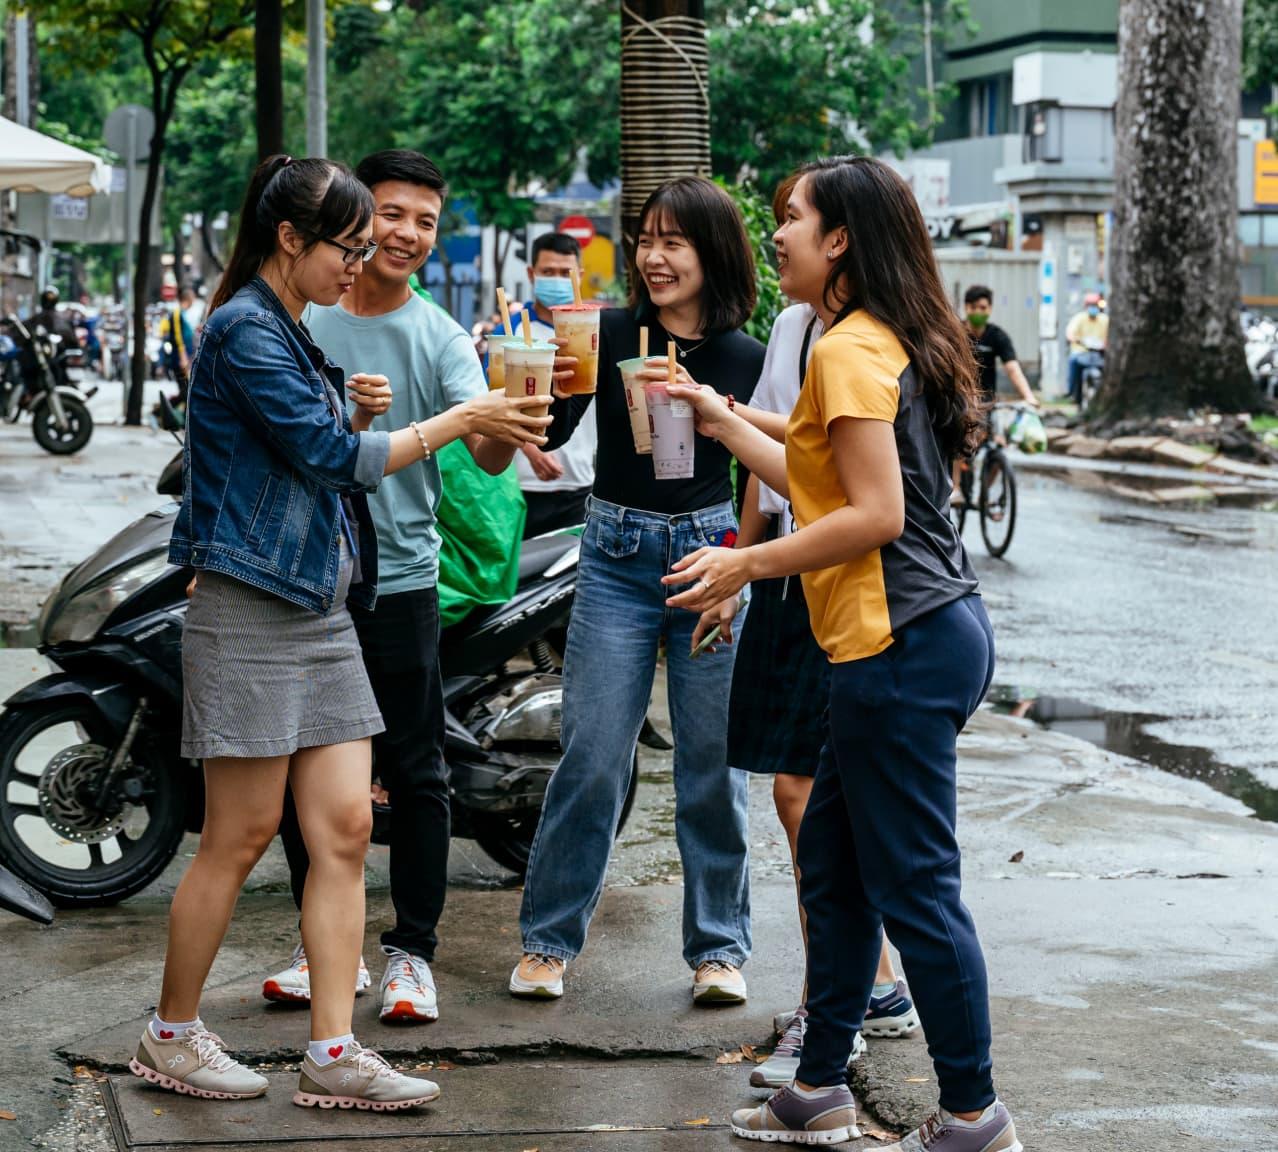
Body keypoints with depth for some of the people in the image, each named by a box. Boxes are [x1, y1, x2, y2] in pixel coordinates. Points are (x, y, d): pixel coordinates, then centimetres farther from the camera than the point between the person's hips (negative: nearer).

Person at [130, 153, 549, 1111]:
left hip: (319, 610, 9)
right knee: (242, 836, -2)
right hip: (251, 609, -9)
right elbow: (327, 456, -16)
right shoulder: (245, 331, -12)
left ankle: (333, 1055, 3)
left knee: (344, 827, 2)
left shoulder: (290, 333, 17)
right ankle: (171, 1038, 13)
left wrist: (362, 418, 5)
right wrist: (446, 426, -10)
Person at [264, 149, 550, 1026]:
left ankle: (413, 949, 11)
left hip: (400, 580, -1)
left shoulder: (441, 337, 0)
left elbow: (487, 452, -14)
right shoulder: (297, 319, 2)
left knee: (416, 773, 0)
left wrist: (508, 422, -35)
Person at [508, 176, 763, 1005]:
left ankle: (720, 947, 17)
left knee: (715, 765, 6)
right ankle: (549, 939, 12)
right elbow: (549, 432, -11)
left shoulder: (747, 359, 2)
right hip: (617, 560, -1)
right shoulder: (611, 333, -1)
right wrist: (549, 374, -29)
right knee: (593, 759, -1)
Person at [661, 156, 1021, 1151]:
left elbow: (876, 515, -20)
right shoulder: (886, 341, 16)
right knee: (832, 863, 17)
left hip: (903, 646, -11)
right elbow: (824, 487, 18)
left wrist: (748, 564, -13)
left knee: (913, 885, -2)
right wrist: (723, 423, 24)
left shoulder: (850, 349, -14)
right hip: (932, 632, 11)